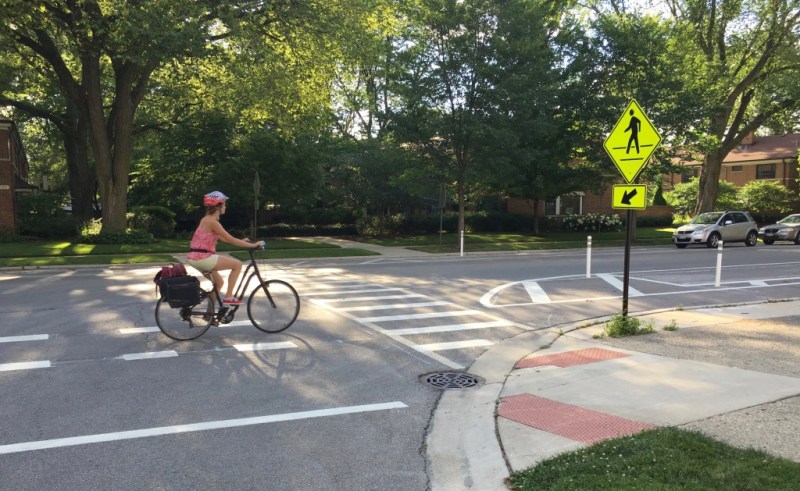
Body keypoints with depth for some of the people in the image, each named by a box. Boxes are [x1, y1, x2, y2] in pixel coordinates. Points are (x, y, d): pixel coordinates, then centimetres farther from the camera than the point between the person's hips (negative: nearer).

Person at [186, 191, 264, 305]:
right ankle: (228, 297, 0)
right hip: (203, 257, -10)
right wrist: (253, 245, -8)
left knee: (219, 282, 22)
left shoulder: (206, 219, 15)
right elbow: (231, 240, -14)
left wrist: (242, 241, 23)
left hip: (196, 257, 10)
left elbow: (222, 238, 22)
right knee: (238, 264, -3)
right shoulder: (212, 222, -14)